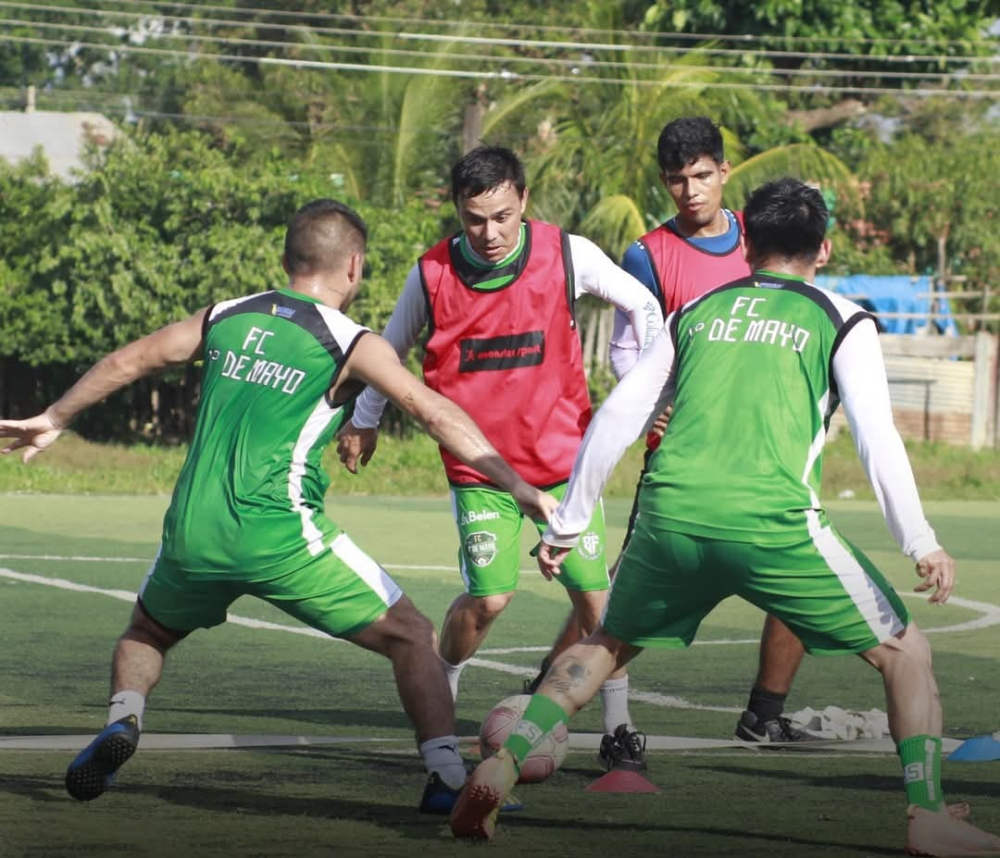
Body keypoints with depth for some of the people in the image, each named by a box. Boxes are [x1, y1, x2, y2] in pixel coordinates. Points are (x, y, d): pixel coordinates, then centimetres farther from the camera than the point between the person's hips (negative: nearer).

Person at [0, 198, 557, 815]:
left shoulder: (226, 318, 15)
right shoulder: (352, 344, 0)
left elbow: (127, 362, 25)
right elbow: (433, 412, -10)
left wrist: (54, 419, 39)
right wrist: (518, 487, -11)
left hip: (193, 533, 4)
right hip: (279, 535, -4)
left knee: (149, 630, 32)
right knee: (412, 637, 7)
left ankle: (123, 721, 5)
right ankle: (448, 777, -4)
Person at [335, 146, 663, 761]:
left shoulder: (567, 255, -11)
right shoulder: (432, 274, -9)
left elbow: (642, 307, 6)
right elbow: (392, 347, 11)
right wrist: (364, 422, 21)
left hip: (563, 451, 1)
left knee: (594, 592, -3)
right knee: (489, 597, -10)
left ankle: (618, 721, 12)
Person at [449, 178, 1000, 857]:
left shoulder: (699, 313, 22)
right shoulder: (841, 322, 12)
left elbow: (616, 418, 20)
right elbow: (876, 434, -1)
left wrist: (566, 525, 26)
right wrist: (921, 544, -2)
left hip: (669, 516, 4)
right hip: (773, 524, -3)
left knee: (605, 645, 26)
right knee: (906, 653, 11)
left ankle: (502, 765, 9)